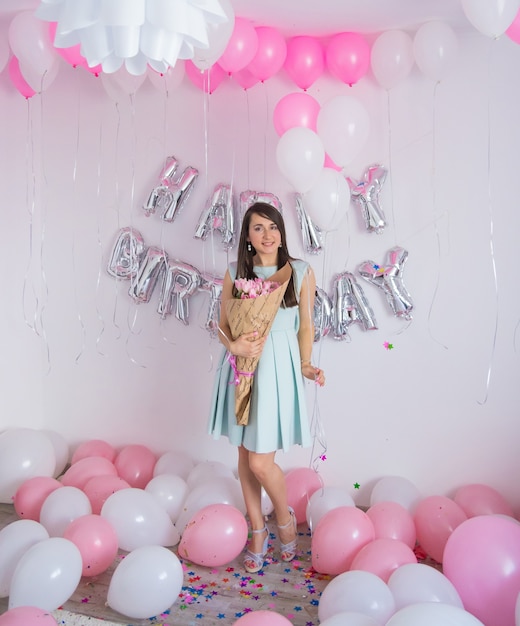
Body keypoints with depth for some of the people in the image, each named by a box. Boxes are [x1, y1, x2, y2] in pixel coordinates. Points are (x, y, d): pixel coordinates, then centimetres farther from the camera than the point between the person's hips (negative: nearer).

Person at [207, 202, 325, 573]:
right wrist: (234, 345, -12)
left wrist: (305, 365, -6)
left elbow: (306, 325, 5)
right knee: (244, 452, 12)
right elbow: (223, 324, 7)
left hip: (278, 369, -3)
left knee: (261, 461, -6)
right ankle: (258, 529, 33)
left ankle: (286, 517, 26)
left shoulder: (301, 272, -1)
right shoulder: (235, 273, 4)